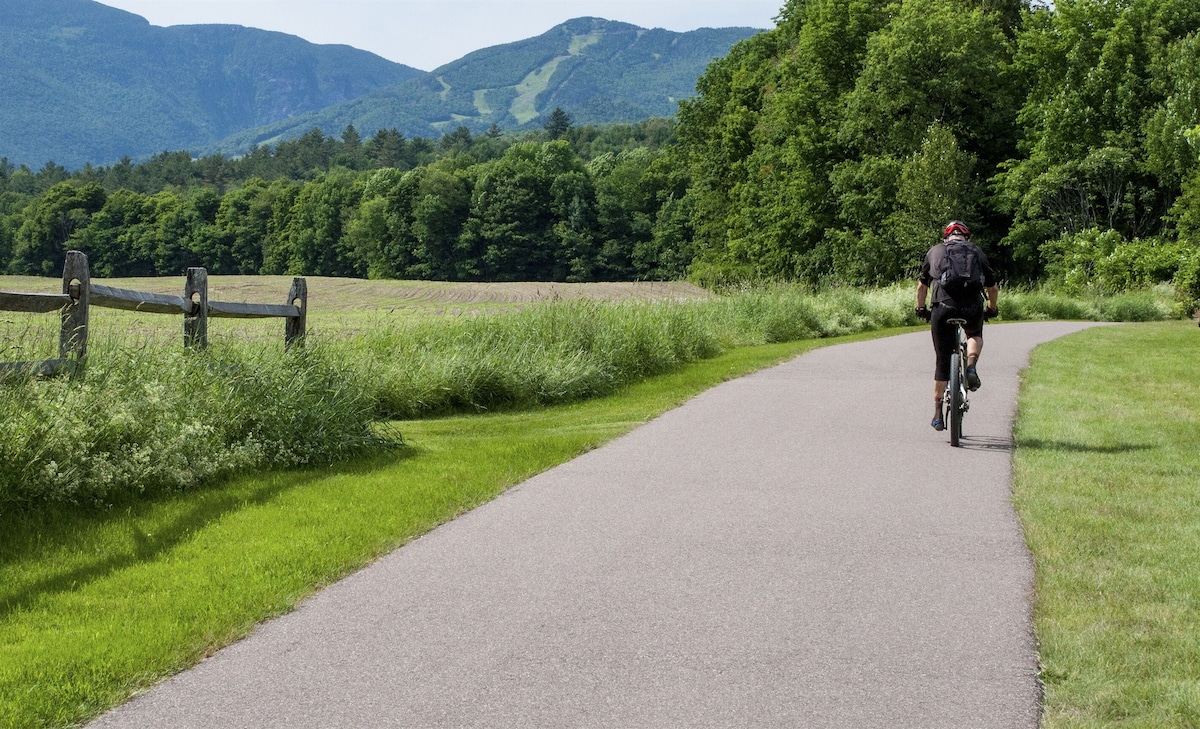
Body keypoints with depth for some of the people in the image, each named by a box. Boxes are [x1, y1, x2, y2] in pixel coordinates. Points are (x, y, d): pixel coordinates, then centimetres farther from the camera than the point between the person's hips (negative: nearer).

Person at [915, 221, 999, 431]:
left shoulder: (935, 251, 21)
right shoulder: (976, 252, 22)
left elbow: (922, 286, 26)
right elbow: (993, 288, 28)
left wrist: (920, 309, 42)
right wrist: (991, 309, 45)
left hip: (943, 308, 0)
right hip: (972, 308, 0)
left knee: (942, 362, 11)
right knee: (975, 334, 35)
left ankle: (938, 414, 13)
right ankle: (971, 368, 7)